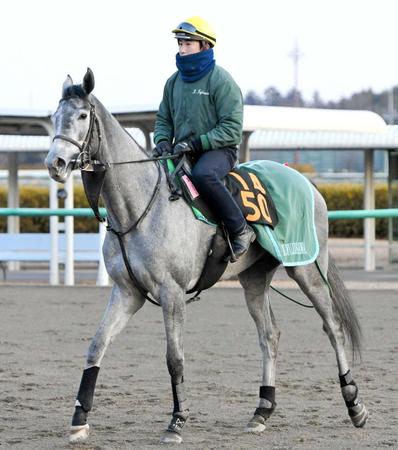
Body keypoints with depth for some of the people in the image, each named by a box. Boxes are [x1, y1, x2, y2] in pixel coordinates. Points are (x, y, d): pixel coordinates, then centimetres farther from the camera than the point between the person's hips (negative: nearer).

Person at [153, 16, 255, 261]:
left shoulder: (221, 80, -8)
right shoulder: (174, 82, 12)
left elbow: (231, 128, -14)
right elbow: (164, 120, 20)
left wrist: (196, 143, -22)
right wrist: (163, 141, -3)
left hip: (218, 149, -7)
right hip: (182, 151, 7)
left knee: (203, 174, -39)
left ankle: (240, 230, -26)